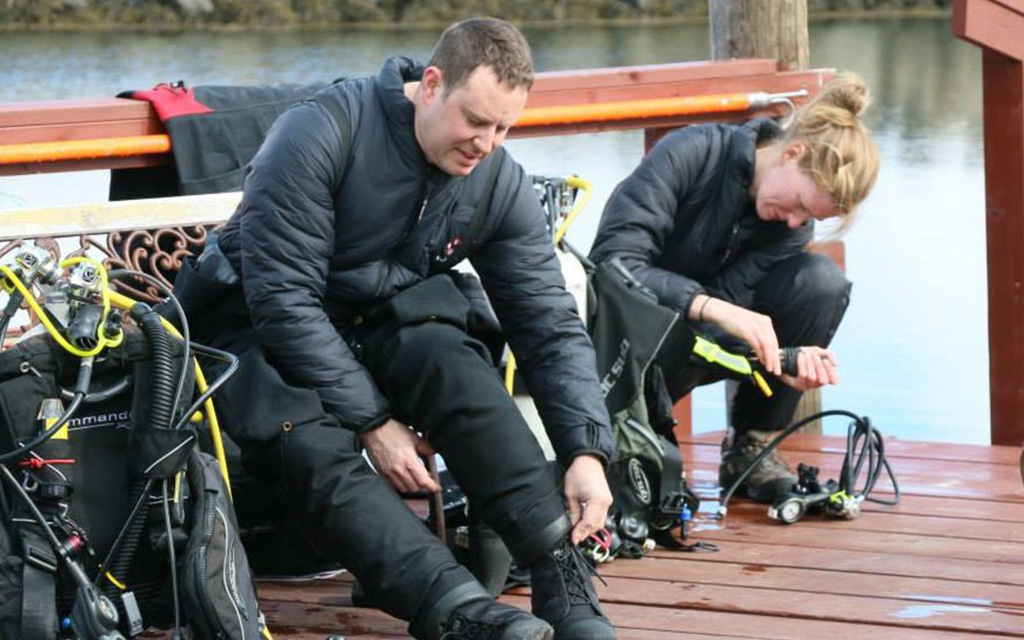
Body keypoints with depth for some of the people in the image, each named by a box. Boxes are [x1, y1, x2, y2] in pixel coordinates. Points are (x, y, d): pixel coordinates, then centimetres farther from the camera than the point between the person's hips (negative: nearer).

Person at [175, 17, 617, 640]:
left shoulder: (502, 186, -6)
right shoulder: (319, 135, -23)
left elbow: (552, 325, -5)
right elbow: (283, 298, -24)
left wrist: (587, 453, -19)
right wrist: (373, 422, -26)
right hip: (257, 320, -4)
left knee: (454, 364, -31)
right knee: (315, 449, -35)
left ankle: (564, 581, -34)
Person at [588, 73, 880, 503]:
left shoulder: (795, 228, -5)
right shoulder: (692, 153, -22)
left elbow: (727, 308, -17)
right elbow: (613, 262, -31)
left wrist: (782, 361, -37)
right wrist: (713, 307, -43)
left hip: (702, 337, 5)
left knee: (822, 281, -18)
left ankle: (749, 449, -8)